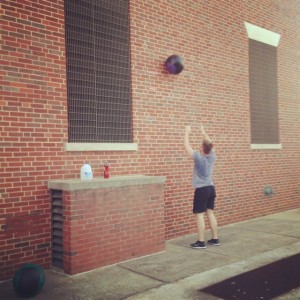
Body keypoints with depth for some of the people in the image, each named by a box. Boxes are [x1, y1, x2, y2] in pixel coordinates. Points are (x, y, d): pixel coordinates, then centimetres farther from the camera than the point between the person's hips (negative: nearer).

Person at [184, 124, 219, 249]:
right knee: (210, 213, 12)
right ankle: (215, 239, 17)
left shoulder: (198, 157, -16)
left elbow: (187, 146, -8)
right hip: (211, 188, 7)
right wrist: (203, 133, 26)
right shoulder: (212, 156, 0)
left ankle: (201, 242, -2)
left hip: (201, 190, -7)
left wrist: (187, 133, 4)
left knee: (200, 215, -3)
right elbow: (210, 144, 18)